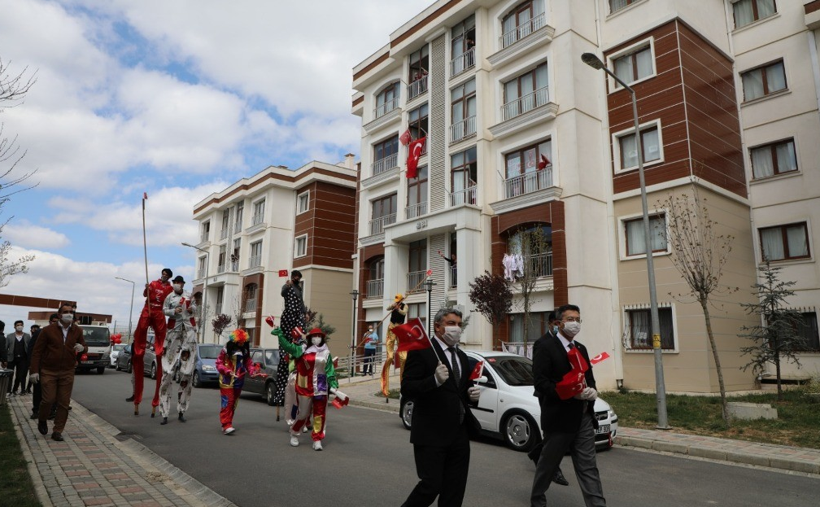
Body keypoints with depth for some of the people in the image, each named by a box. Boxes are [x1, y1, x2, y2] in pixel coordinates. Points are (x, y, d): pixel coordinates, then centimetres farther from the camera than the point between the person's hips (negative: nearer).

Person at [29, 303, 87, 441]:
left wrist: (82, 348, -12)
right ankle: (42, 420, 29)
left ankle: (57, 431, 12)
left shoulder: (77, 331, 4)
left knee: (64, 403, 1)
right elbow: (37, 351, -2)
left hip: (67, 372, 2)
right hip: (48, 371, -2)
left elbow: (84, 347, 13)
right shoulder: (48, 331, -5)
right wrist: (34, 370, -7)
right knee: (49, 399, -3)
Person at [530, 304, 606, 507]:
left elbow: (589, 377, 19)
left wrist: (592, 391, -5)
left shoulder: (581, 348, 15)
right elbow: (541, 382, -18)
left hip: (584, 417, 6)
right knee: (547, 464, 10)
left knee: (588, 467, 5)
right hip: (559, 417, -6)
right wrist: (573, 393, -23)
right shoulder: (545, 346, -10)